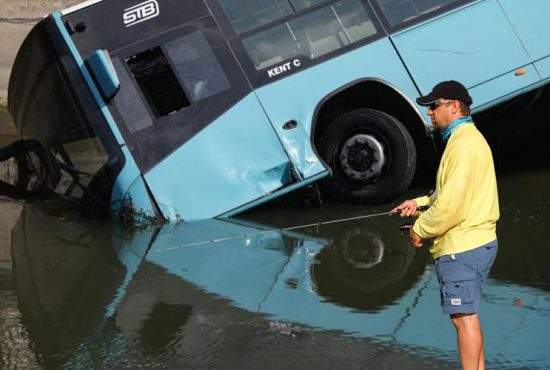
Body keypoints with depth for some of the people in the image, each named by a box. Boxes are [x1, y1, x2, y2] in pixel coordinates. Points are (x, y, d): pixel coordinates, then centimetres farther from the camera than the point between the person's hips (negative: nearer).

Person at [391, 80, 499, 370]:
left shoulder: (464, 143, -16)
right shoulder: (468, 138, 17)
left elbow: (452, 203, -21)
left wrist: (420, 230, -9)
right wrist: (419, 203, 13)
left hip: (461, 248, -11)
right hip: (478, 242, 11)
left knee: (464, 316, -7)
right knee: (468, 315, 15)